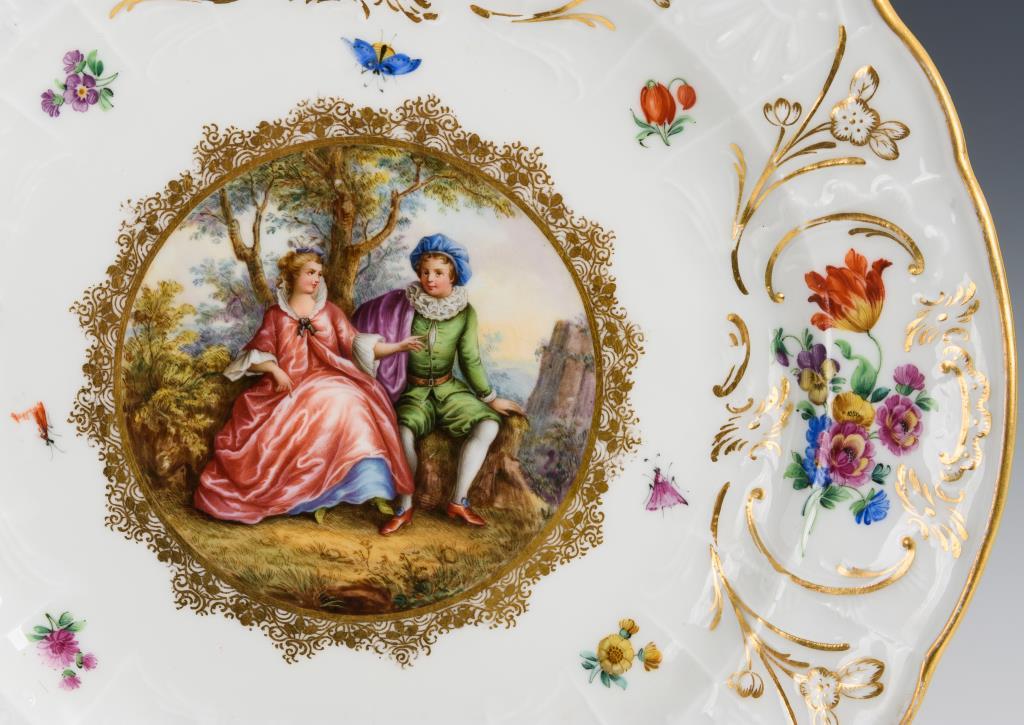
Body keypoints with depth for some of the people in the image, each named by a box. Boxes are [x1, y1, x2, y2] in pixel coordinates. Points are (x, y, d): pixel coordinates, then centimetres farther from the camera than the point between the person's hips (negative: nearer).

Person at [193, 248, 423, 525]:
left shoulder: (330, 311, 16)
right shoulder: (276, 315, 13)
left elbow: (358, 346, 7)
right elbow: (256, 355, 9)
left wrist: (398, 346, -6)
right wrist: (275, 370, -12)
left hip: (327, 383, 0)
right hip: (288, 387, 0)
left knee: (343, 403, -33)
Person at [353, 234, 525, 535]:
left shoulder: (465, 312, -3)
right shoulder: (403, 305, -9)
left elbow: (471, 360, 3)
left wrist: (491, 398, 5)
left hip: (448, 388, 3)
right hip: (413, 391, -3)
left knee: (488, 426, -19)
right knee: (404, 432, -32)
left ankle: (459, 501, -11)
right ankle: (405, 507, -18)